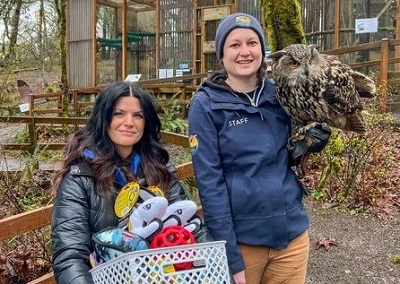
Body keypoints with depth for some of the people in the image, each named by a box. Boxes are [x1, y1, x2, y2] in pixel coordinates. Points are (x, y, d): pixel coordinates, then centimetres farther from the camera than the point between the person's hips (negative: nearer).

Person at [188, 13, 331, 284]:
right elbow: (209, 182, -14)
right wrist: (230, 257, -16)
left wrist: (311, 142, -6)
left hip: (292, 231, 4)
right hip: (240, 238, -4)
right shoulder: (206, 104, -11)